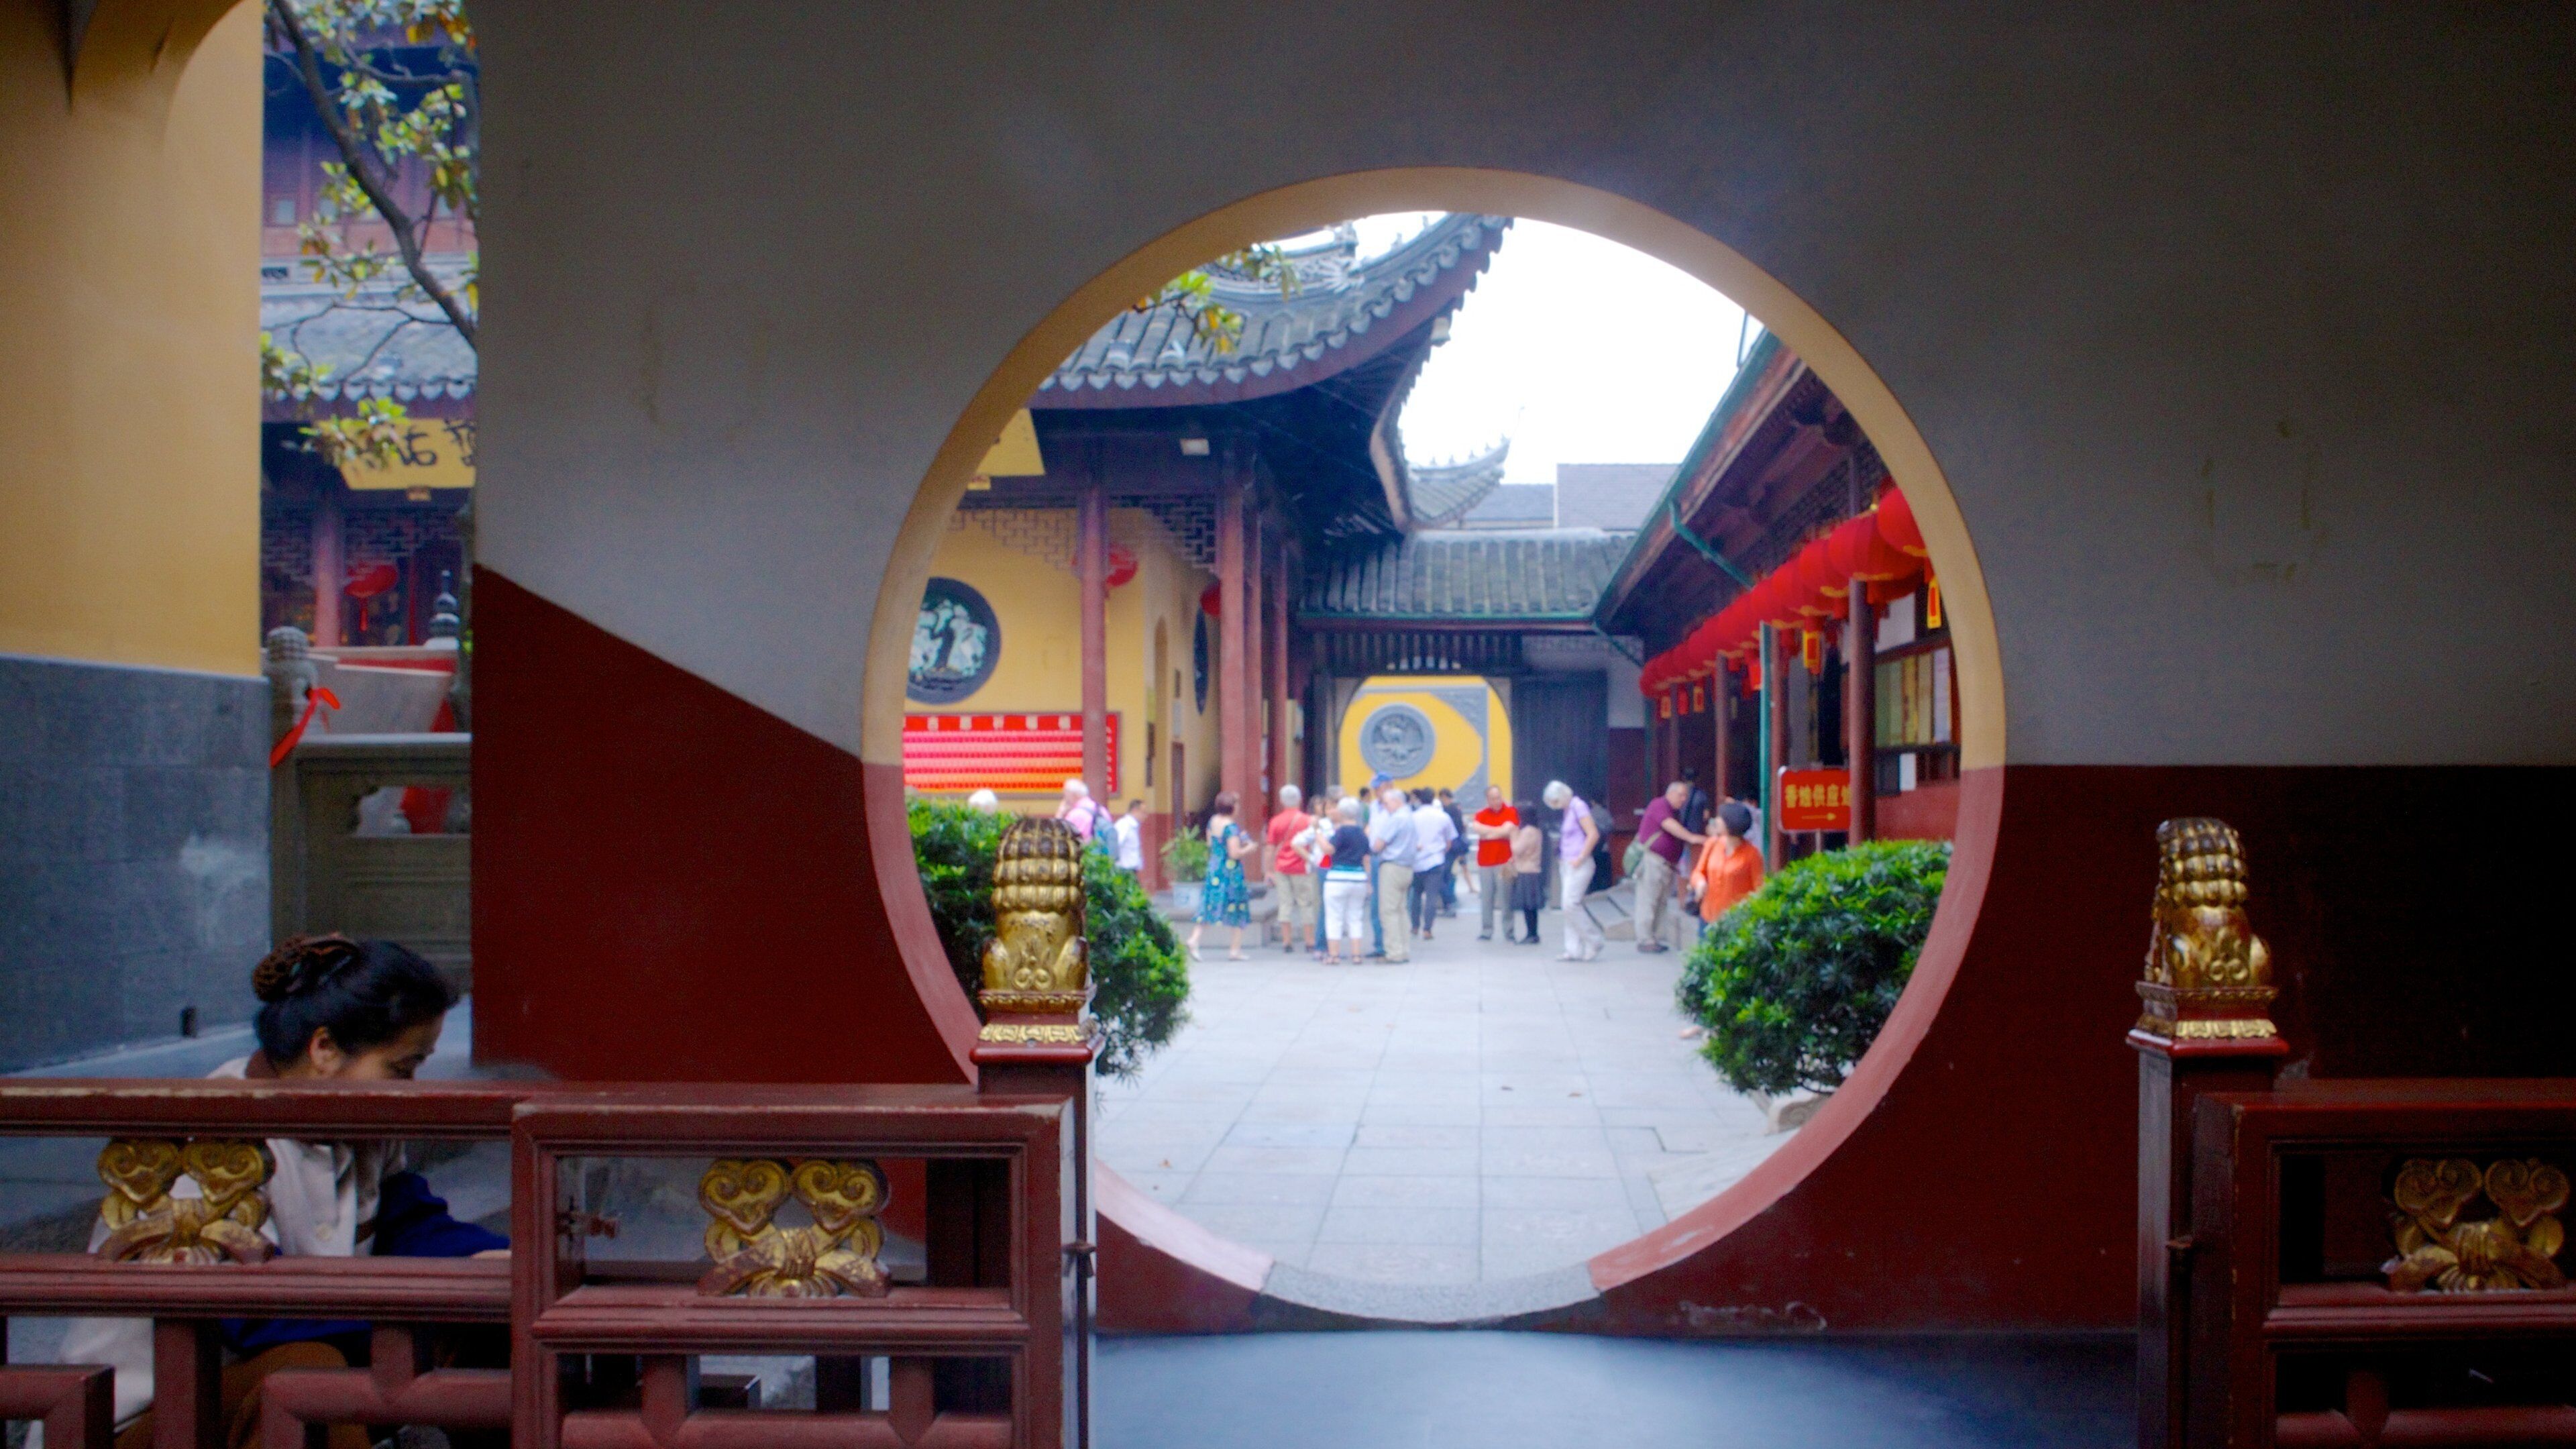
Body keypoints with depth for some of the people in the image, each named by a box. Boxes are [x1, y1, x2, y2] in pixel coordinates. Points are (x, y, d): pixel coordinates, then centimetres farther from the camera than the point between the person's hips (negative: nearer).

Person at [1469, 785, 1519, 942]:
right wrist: (1499, 830, -6)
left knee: (1506, 898, -4)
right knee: (1486, 899, 4)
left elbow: (1508, 831, -13)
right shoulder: (1482, 814, 11)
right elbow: (1476, 828, -7)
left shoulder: (1511, 812, 1)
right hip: (1485, 862, 3)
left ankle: (1509, 932, 2)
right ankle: (1486, 931, 9)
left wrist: (1486, 832, -1)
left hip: (1504, 862, -3)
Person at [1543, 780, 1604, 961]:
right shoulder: (1566, 810, 14)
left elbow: (1593, 834, -19)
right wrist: (1562, 859, 14)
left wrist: (1580, 859, -17)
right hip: (1566, 864, 9)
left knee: (1571, 904, -14)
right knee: (1569, 906, 5)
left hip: (1579, 865, -9)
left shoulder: (1578, 806, -12)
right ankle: (1574, 950, 6)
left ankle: (1593, 941, -3)